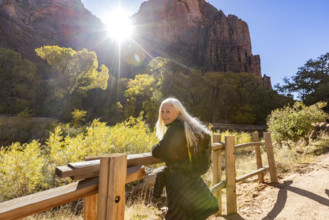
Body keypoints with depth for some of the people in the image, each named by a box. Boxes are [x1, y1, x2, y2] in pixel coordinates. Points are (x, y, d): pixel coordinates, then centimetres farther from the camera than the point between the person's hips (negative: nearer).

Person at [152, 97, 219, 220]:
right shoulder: (189, 126, 4)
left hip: (179, 179, -9)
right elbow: (206, 136, 20)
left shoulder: (175, 129, -22)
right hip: (192, 178, 9)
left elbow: (160, 152, -28)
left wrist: (154, 148, -5)